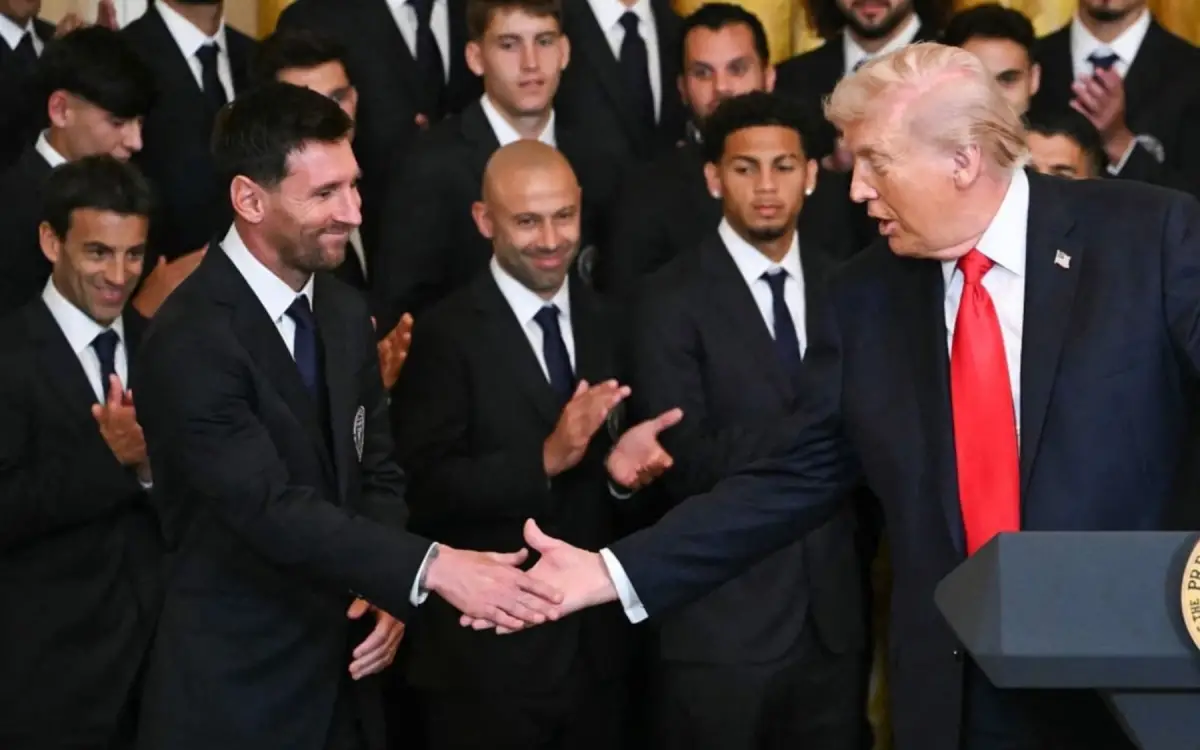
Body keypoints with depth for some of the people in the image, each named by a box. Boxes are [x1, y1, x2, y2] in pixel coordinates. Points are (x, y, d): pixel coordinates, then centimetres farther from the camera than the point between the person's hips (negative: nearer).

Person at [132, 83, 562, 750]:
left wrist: (387, 591, -7)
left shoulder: (345, 311, 7)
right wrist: (429, 569, -33)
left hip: (342, 675, 7)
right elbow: (272, 507, -27)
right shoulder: (190, 342, -19)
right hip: (236, 693, -7)